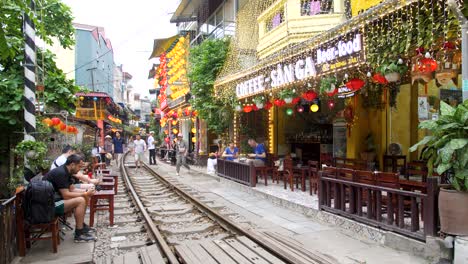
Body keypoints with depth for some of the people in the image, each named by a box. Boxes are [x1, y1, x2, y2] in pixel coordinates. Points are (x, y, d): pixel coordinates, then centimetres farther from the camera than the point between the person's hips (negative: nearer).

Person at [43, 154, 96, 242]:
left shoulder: (66, 172, 7)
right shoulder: (60, 173, -23)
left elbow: (72, 190, 11)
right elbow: (66, 195, -26)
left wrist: (86, 193, -4)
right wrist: (85, 194, -17)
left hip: (55, 199, 10)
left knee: (84, 198, 7)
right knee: (80, 201, -22)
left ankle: (81, 225, 16)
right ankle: (79, 234, -13)